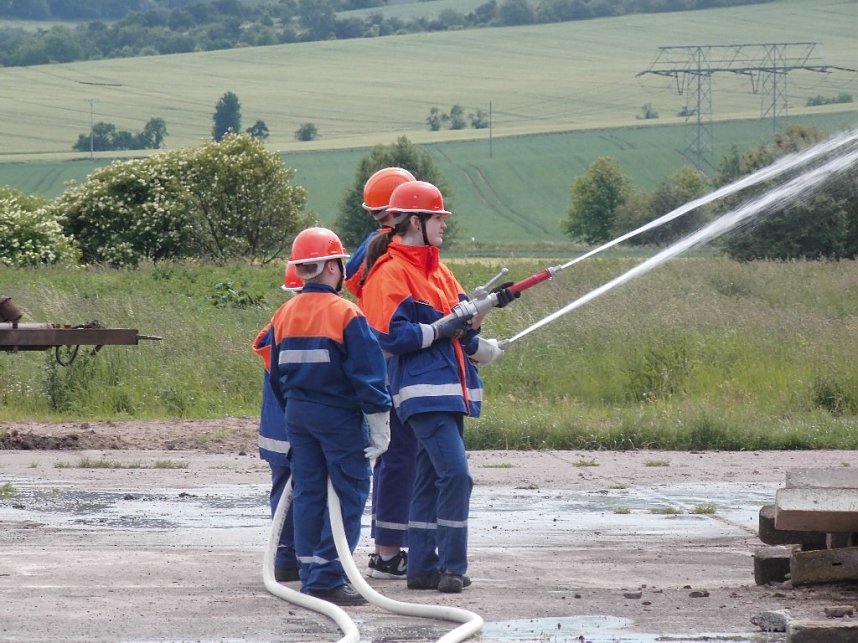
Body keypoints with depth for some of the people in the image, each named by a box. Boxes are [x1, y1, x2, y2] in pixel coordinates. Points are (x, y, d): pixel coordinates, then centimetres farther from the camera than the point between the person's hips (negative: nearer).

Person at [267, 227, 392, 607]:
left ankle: (310, 573, 12)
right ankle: (327, 579, -8)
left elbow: (277, 375, 14)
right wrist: (380, 427, -8)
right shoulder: (346, 314, -13)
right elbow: (367, 373, -13)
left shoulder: (284, 315, 6)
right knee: (349, 492, -2)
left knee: (307, 492, 12)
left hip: (297, 414, 6)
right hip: (339, 415, -6)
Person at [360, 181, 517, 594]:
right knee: (455, 472, -17)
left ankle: (423, 567, 15)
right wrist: (441, 329, -17)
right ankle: (451, 567, -13)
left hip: (451, 388, 10)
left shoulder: (436, 269, 20)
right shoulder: (390, 273, -9)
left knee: (430, 478, 11)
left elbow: (457, 323, 18)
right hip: (422, 390, -10)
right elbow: (389, 336, -17)